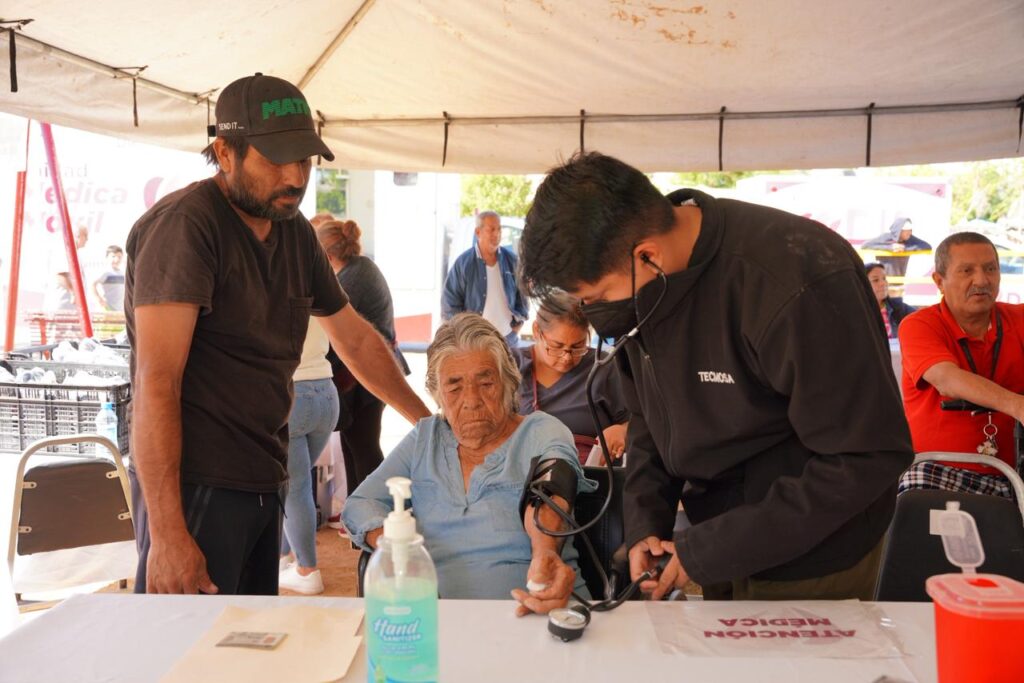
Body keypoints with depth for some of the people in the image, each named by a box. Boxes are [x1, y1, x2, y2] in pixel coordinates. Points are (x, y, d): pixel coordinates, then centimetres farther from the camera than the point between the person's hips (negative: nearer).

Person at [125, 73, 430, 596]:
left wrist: (430, 424, 24)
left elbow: (355, 339, 22)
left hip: (263, 482, 7)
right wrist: (166, 534, -24)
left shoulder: (295, 232, 10)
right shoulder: (186, 223, -14)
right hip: (197, 487, -7)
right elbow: (156, 383, -20)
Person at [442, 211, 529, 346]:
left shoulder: (511, 259, 1)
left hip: (508, 338, 3)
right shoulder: (464, 262, -7)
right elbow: (450, 301, -3)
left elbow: (523, 294, 12)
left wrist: (518, 323, 8)